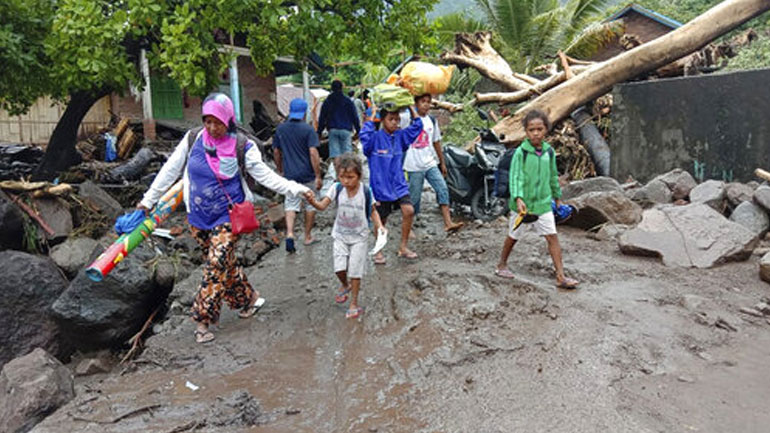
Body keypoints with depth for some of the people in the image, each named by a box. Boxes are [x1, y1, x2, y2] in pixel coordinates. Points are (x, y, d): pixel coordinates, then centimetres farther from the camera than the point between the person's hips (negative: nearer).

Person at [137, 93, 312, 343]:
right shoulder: (193, 139, 0)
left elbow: (266, 175, -7)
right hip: (198, 217, 4)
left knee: (216, 264, -9)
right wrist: (148, 200, 10)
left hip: (227, 216, -3)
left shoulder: (242, 146, -8)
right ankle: (249, 297, 32)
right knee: (224, 263, 12)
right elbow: (170, 171, 7)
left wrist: (296, 189, -19)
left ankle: (203, 321, 1)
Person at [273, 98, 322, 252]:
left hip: (289, 175, 3)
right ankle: (308, 236, 22)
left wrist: (280, 171, 22)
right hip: (308, 175, -3)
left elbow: (276, 152, 10)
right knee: (310, 204, 13)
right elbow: (313, 153, -16)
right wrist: (318, 176, -12)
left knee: (291, 204, 7)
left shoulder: (280, 129, 4)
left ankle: (289, 234, -14)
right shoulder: (308, 129, -11)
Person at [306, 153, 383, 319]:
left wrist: (379, 225, -20)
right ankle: (345, 285, 35)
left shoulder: (365, 192, -18)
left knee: (355, 270, 1)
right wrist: (313, 202, -40)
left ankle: (354, 303, 18)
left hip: (358, 237, -2)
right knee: (339, 268, -2)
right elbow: (322, 206, -19)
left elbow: (373, 211, -4)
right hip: (340, 235, 2)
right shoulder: (336, 188, -14)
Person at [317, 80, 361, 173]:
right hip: (346, 130, -1)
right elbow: (354, 117, 2)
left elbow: (322, 118, 8)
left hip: (333, 130, 1)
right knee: (347, 153, 4)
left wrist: (319, 132, 13)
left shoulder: (327, 101, 7)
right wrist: (358, 130, 7)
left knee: (335, 153, 1)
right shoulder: (348, 101, 2)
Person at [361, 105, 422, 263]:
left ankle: (403, 247, 2)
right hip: (380, 186, -4)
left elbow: (417, 127, 9)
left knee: (409, 210, -15)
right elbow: (364, 134, -29)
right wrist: (373, 115, -23)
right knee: (381, 220, 7)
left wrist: (411, 108, 1)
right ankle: (379, 251, 27)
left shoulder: (400, 136, 5)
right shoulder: (375, 138, -9)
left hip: (398, 185, 4)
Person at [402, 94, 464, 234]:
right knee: (414, 197, 2)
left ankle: (448, 223, -13)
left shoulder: (432, 121, 11)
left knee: (443, 189, -11)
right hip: (415, 166, -4)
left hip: (431, 164, 5)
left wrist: (442, 163, 19)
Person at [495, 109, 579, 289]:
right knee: (513, 236, 13)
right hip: (523, 204, -3)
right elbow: (515, 177, -19)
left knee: (552, 237, -3)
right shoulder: (521, 152, -12)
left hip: (543, 202, 4)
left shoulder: (549, 151, 3)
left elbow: (553, 177, 15)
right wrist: (518, 199, -33)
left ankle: (561, 277, 1)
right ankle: (502, 265, 34)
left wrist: (557, 197, 21)